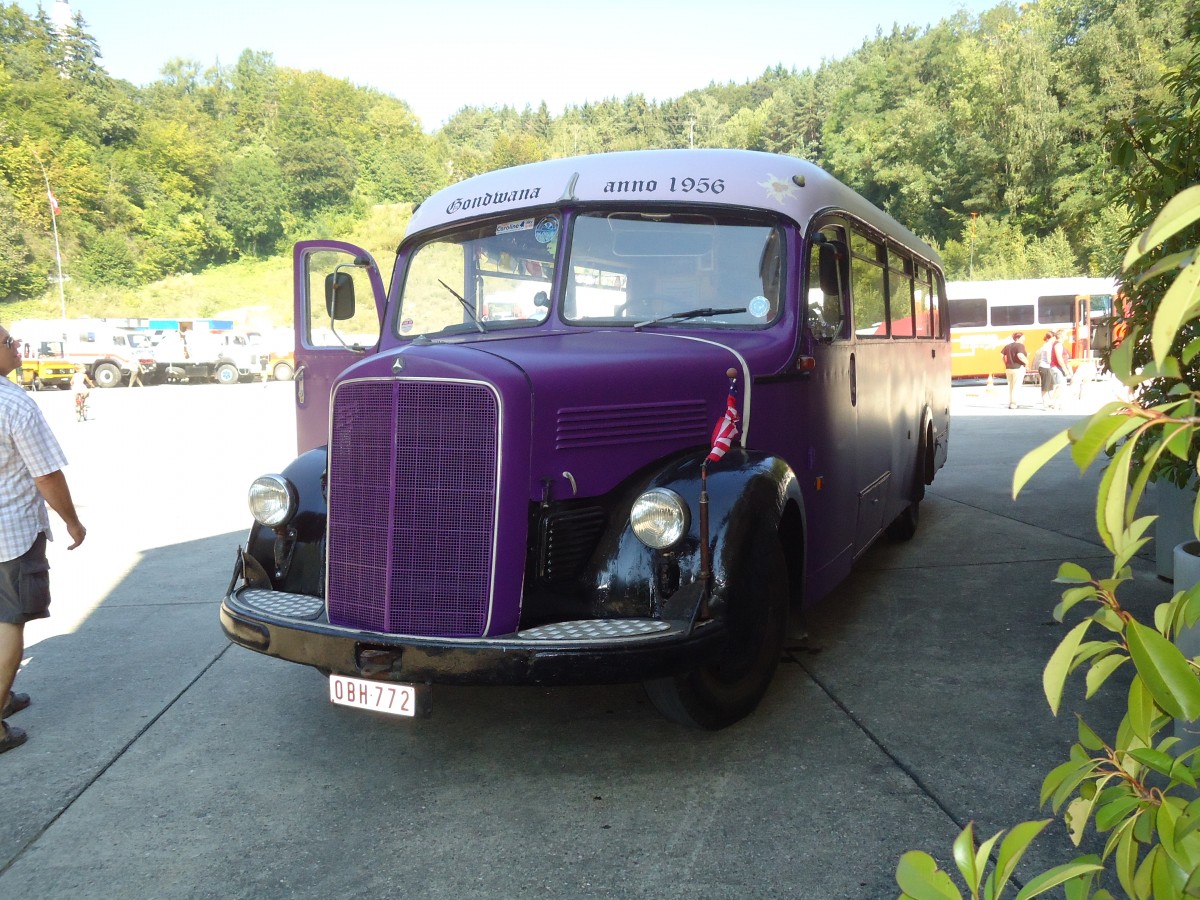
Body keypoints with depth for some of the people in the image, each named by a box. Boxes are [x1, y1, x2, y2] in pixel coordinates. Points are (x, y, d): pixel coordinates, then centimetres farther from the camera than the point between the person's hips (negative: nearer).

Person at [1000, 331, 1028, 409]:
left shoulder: (1008, 346, 9)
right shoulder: (1020, 345, -13)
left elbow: (1001, 354, 6)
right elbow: (1020, 355, -28)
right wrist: (1026, 362, -13)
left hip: (1008, 368, 7)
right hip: (1018, 368, -7)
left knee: (1010, 387, 16)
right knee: (1016, 387, 0)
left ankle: (1010, 403, 20)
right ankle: (1013, 404, -1)